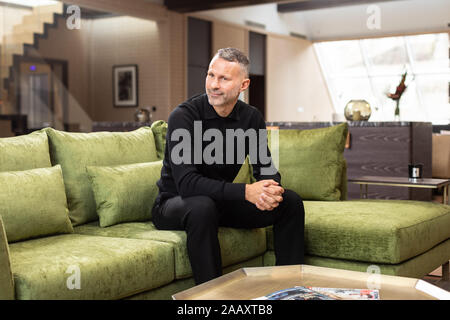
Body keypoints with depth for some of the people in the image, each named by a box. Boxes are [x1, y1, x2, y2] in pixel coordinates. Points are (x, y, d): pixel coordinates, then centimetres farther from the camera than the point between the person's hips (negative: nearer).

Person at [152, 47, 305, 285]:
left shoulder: (251, 118, -3)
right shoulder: (183, 116, -21)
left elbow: (266, 170, -3)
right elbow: (186, 182, -30)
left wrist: (270, 191, -29)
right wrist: (246, 192, -38)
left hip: (222, 201, 6)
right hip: (176, 202, -5)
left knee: (291, 202, -7)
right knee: (202, 207, -39)